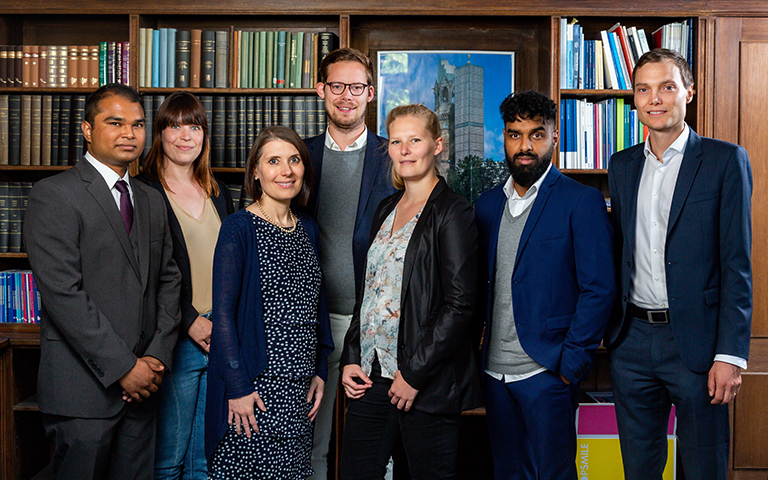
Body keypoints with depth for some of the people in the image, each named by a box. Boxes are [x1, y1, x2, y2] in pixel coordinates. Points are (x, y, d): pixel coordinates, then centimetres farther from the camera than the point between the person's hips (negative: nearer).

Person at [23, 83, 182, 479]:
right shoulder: (53, 195, -7)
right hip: (83, 388, -6)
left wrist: (157, 356, -1)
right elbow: (62, 293, -14)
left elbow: (168, 280, 12)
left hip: (141, 386, 6)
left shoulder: (151, 201, 14)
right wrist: (122, 367, -15)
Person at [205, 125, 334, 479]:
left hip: (300, 388, 6)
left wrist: (320, 371, 11)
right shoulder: (239, 228, -9)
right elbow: (223, 313, -12)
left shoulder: (308, 229, 11)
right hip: (253, 383, -6)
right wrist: (237, 387, -15)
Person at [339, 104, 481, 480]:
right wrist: (350, 359, 7)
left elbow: (459, 306, -14)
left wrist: (414, 374, -15)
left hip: (427, 382, -6)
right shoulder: (386, 210, 13)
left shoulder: (453, 213, -9)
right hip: (371, 376, 7)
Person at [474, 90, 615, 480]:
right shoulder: (487, 204, 11)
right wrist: (477, 348, 6)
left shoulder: (582, 202, -7)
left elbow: (599, 289, -10)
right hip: (495, 369, 6)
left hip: (547, 371, -5)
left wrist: (571, 361, -13)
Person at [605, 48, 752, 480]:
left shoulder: (725, 160, -4)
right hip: (632, 342, 4)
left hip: (695, 342, -4)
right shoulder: (622, 165, 11)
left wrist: (731, 353, -13)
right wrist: (610, 329, 8)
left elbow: (737, 263, -8)